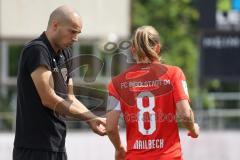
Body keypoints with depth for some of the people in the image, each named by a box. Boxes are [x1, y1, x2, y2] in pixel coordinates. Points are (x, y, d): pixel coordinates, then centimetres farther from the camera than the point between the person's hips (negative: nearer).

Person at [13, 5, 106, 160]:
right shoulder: (36, 50, -13)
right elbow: (49, 99, -18)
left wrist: (93, 119, -1)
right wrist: (89, 117, -13)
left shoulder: (65, 54, 16)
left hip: (58, 146, 9)